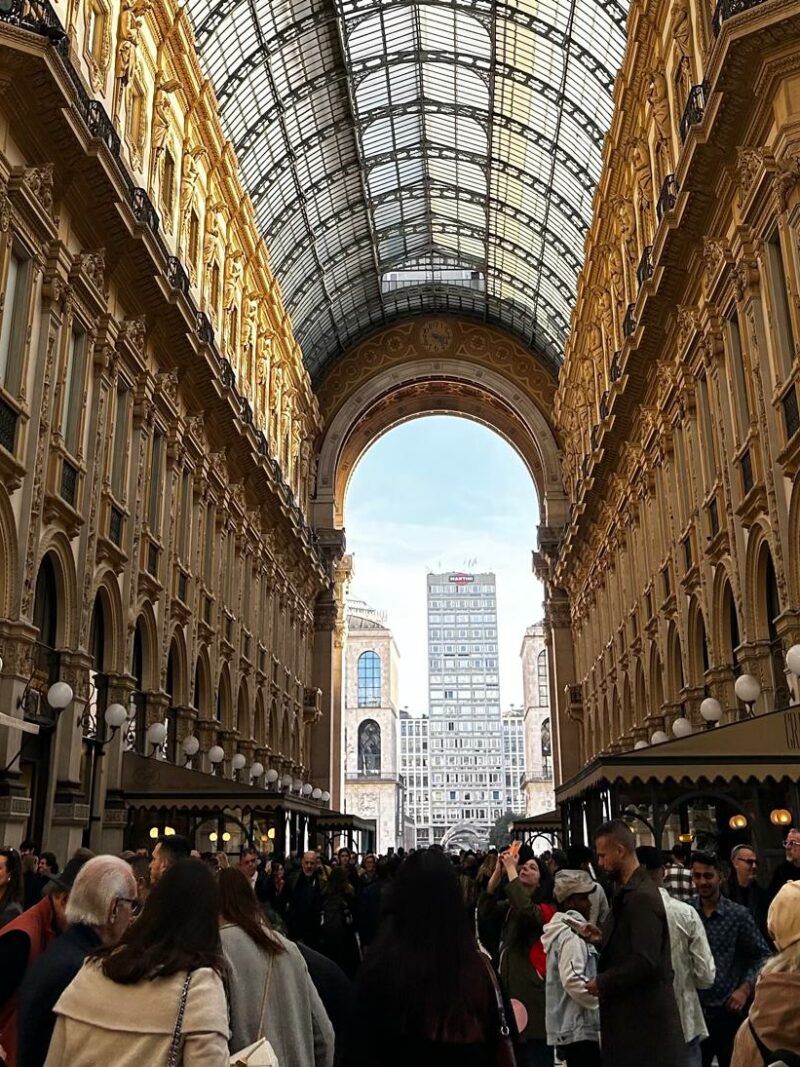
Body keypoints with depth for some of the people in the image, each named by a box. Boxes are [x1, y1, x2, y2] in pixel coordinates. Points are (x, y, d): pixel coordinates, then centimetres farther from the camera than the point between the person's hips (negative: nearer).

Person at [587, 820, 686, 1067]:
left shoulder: (642, 897, -20)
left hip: (645, 1015, -10)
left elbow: (645, 962, -25)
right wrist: (603, 939, 7)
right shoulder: (628, 892, 12)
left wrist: (603, 982, -15)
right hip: (631, 1011, 10)